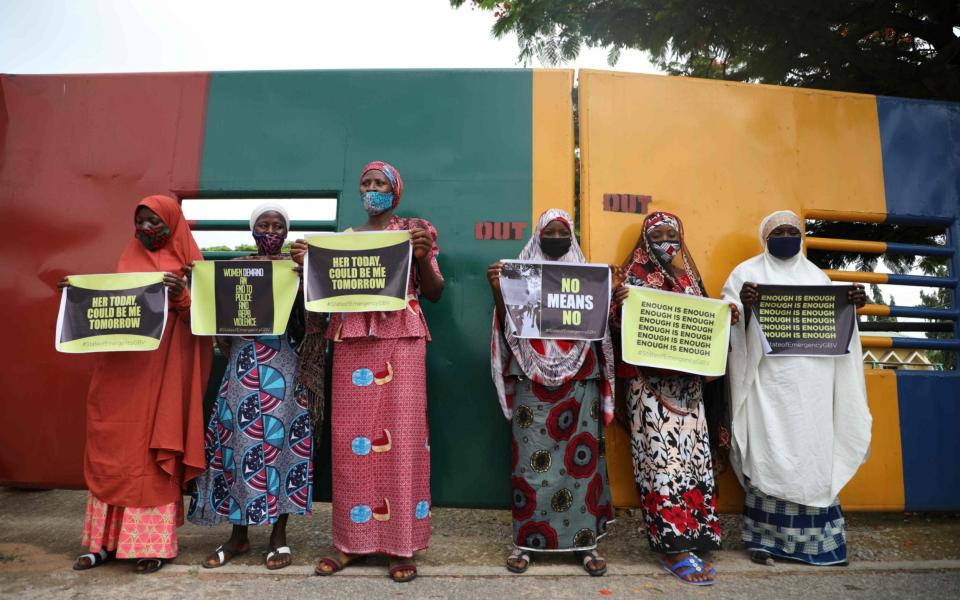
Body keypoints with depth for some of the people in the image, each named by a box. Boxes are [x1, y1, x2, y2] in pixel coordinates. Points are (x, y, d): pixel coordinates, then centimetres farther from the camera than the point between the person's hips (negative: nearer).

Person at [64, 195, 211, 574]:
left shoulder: (186, 263, 2)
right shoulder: (128, 258, 15)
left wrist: (180, 295, -24)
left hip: (161, 371, -5)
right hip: (119, 369, 5)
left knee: (154, 453, -1)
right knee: (111, 451, 6)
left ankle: (153, 544, 7)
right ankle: (108, 540, 17)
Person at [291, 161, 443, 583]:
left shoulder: (415, 229, 8)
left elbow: (434, 293, 2)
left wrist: (422, 257, -14)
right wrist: (307, 265, -3)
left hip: (400, 340, -3)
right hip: (352, 342, 3)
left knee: (401, 432, -4)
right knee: (350, 435, 2)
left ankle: (401, 542, 6)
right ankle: (351, 537, 14)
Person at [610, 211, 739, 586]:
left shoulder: (690, 277, 16)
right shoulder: (634, 276, 0)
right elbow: (619, 326, -7)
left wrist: (726, 316, 0)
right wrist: (617, 304, -27)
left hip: (687, 380, 6)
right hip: (649, 380, -5)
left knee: (692, 454, 5)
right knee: (662, 456, -7)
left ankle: (689, 537, 16)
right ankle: (673, 546, -1)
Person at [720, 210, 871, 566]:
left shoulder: (817, 276, 19)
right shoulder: (747, 272, 5)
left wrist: (852, 306, 1)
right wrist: (742, 305, -24)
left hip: (812, 383, 4)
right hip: (768, 379, -4)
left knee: (814, 453, 4)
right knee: (768, 453, -5)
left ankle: (815, 536, 14)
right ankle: (763, 536, 3)